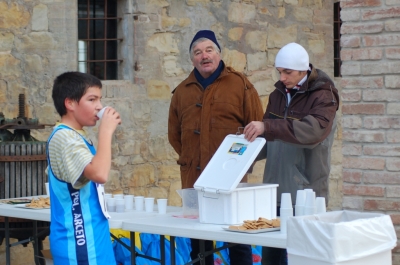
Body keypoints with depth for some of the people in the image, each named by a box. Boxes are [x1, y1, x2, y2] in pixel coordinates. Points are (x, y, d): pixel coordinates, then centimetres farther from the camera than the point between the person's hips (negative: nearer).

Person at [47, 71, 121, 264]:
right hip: (79, 239, -11)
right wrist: (106, 131, -24)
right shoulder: (64, 137, -18)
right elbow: (99, 173, -31)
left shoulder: (74, 136, 15)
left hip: (89, 236, 11)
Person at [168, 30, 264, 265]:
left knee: (238, 240, 2)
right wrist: (191, 158, 9)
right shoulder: (182, 91, 12)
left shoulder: (240, 84, 2)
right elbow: (174, 134, 17)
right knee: (198, 243, 8)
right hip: (194, 178, 3)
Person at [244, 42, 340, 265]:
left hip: (306, 192, -6)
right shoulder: (278, 95, 13)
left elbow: (313, 129, -27)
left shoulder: (323, 96, -6)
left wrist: (267, 127, -35)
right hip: (275, 190, 6)